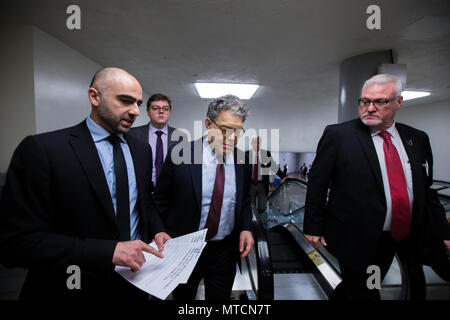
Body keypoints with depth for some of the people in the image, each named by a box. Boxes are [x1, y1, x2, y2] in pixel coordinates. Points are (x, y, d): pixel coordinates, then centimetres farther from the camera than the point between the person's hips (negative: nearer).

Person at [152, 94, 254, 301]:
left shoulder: (243, 161, -6)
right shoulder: (181, 155, -16)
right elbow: (160, 200, -6)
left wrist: (246, 228, -7)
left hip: (225, 251, 2)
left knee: (220, 298, 21)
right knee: (182, 297, 25)